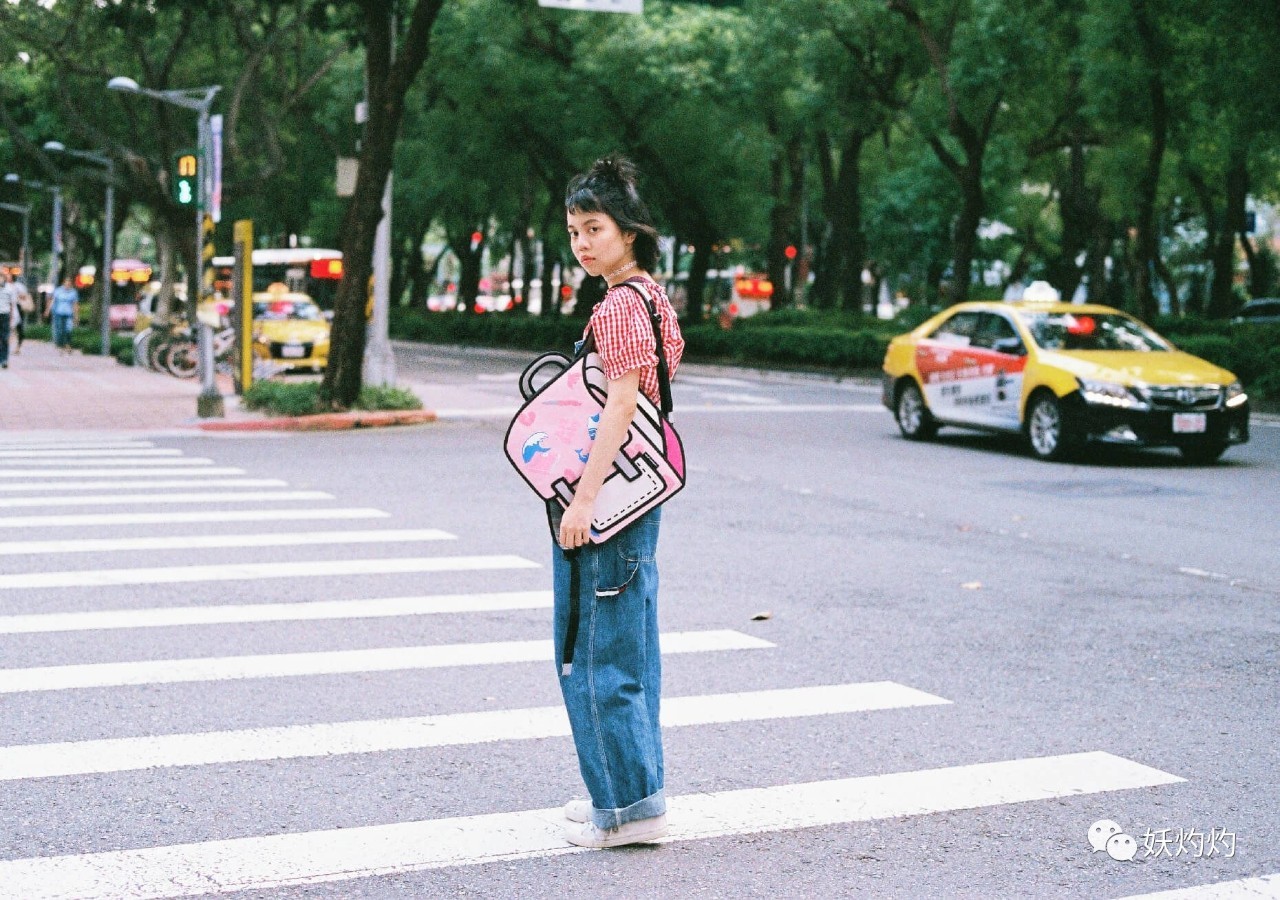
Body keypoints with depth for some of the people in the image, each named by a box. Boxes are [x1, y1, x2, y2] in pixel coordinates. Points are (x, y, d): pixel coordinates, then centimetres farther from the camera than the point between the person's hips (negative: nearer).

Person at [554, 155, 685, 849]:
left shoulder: (617, 307, -15)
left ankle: (628, 805, 0)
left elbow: (620, 408, -21)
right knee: (630, 644, 14)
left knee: (594, 650, -4)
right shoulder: (652, 297, 15)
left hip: (608, 491, -10)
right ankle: (633, 791, 22)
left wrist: (583, 499, -23)